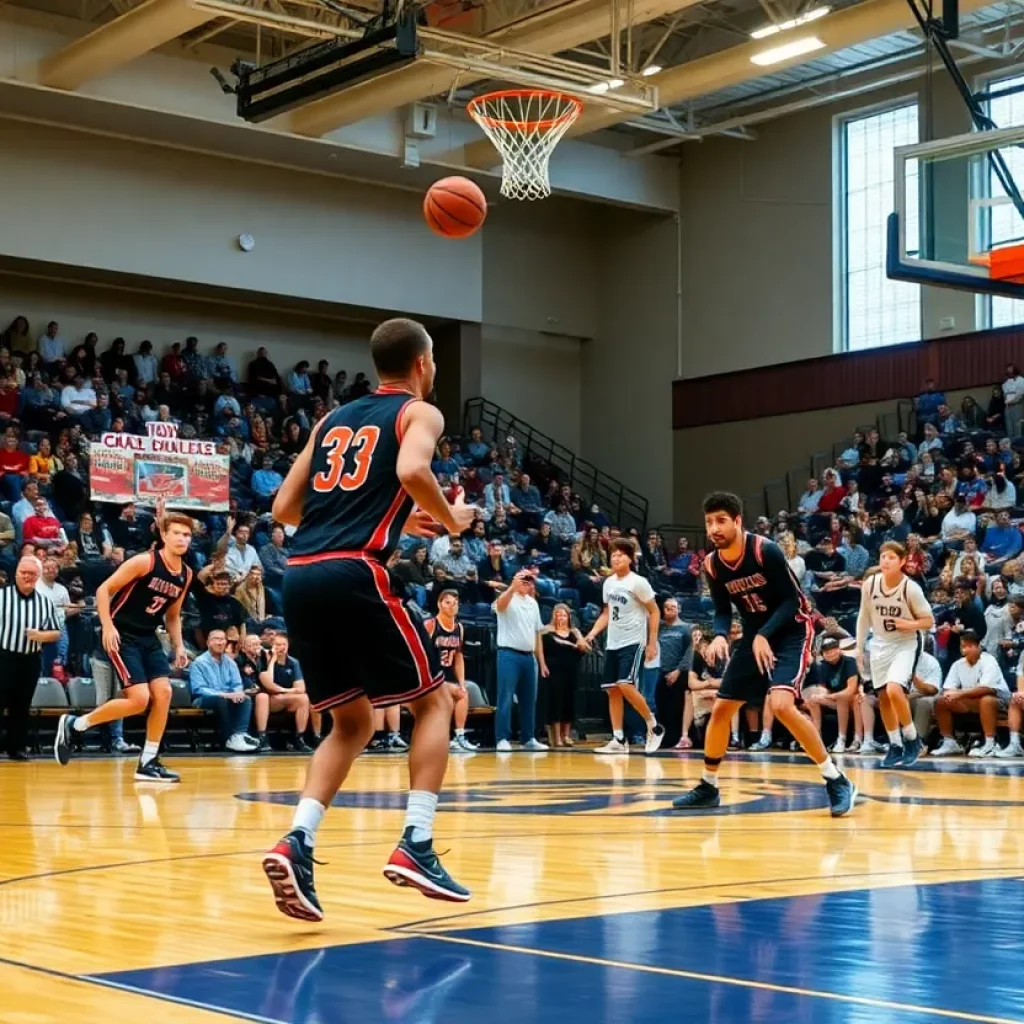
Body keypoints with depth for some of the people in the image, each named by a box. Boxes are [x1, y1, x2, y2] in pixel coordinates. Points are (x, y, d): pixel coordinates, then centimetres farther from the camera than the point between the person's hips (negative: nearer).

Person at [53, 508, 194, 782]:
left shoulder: (186, 575, 6)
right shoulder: (144, 562, -16)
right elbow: (103, 589, -14)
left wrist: (179, 647, 7)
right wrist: (108, 627, -22)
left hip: (148, 638, 7)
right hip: (122, 636, -7)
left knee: (164, 693, -4)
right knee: (139, 699, -15)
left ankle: (148, 762, 5)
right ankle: (73, 724, 2)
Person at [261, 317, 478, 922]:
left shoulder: (334, 419, 26)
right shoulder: (419, 412, 7)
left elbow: (285, 508, 23)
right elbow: (412, 471, -16)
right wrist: (451, 520, 3)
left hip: (301, 577, 6)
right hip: (354, 576, -6)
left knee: (353, 722, 18)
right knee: (434, 701, 11)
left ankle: (297, 844, 0)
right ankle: (416, 846, -1)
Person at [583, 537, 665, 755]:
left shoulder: (638, 583, -10)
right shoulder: (608, 583, 10)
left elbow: (654, 612, -6)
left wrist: (652, 643, -11)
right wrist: (593, 633, 5)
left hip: (633, 643, -7)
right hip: (613, 644, 7)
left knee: (625, 686, -20)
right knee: (612, 690, 3)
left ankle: (654, 726, -3)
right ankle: (619, 740, 7)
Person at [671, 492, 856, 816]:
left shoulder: (765, 550, -23)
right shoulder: (712, 565, -4)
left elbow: (792, 600, -19)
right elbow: (722, 610, 4)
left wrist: (764, 635, -28)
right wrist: (720, 636, -17)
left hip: (791, 630, -7)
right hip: (755, 634, 7)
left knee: (781, 705, -27)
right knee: (721, 708, 6)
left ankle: (837, 781, -18)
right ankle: (707, 787, 23)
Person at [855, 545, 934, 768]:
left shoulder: (911, 588, -18)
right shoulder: (870, 584, -9)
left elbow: (929, 620, -9)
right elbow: (864, 616, 5)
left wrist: (909, 624, -27)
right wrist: (859, 648, 6)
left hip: (906, 644, -5)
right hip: (881, 643, 5)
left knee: (894, 690, -23)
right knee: (883, 697, 5)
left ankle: (912, 738, -2)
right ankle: (895, 746, 20)